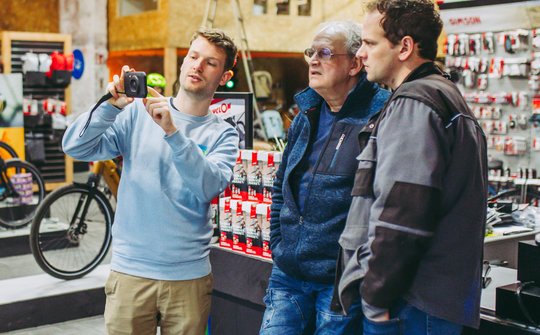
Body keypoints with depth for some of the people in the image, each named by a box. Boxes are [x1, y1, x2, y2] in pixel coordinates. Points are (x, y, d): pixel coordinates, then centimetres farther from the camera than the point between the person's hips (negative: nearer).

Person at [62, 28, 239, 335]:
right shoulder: (137, 113, 1)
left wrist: (172, 131, -28)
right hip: (130, 271, 0)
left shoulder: (223, 134, 1)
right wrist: (112, 106, -21)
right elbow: (76, 147, -6)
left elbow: (209, 186, -17)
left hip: (189, 276, 1)